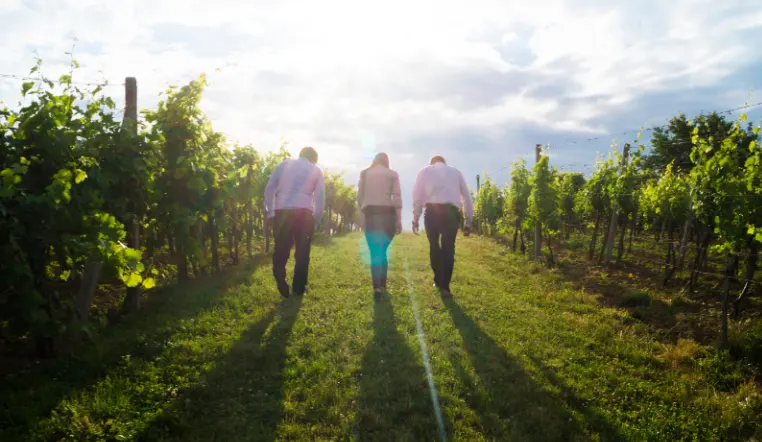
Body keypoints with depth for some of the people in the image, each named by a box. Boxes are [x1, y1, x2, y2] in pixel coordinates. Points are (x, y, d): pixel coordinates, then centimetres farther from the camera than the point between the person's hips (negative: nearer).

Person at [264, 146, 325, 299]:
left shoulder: (284, 164, 17)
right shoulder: (316, 170, 15)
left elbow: (269, 189, 11)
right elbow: (320, 197, 7)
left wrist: (270, 213, 13)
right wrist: (316, 220, 12)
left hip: (282, 211, 1)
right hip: (304, 212, -1)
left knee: (281, 250, 8)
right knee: (302, 251, 11)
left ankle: (281, 284, -6)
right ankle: (299, 288, 14)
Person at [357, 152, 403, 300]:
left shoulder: (364, 173, 7)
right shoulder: (392, 174, 5)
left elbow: (360, 197, 2)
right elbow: (397, 197, -2)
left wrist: (361, 215, 6)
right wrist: (399, 220, 0)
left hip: (370, 214, 0)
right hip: (387, 213, 0)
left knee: (374, 252, 0)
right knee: (383, 250, 15)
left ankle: (377, 287, -13)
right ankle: (382, 285, 20)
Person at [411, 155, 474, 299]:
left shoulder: (425, 171, 20)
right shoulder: (456, 171, 24)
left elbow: (417, 196, 8)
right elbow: (467, 197, 19)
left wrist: (415, 219, 9)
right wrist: (468, 222, 21)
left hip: (432, 211, 0)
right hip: (451, 212, 0)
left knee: (434, 246, 18)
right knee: (448, 248, 7)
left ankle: (438, 281, 27)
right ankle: (444, 286, 1)